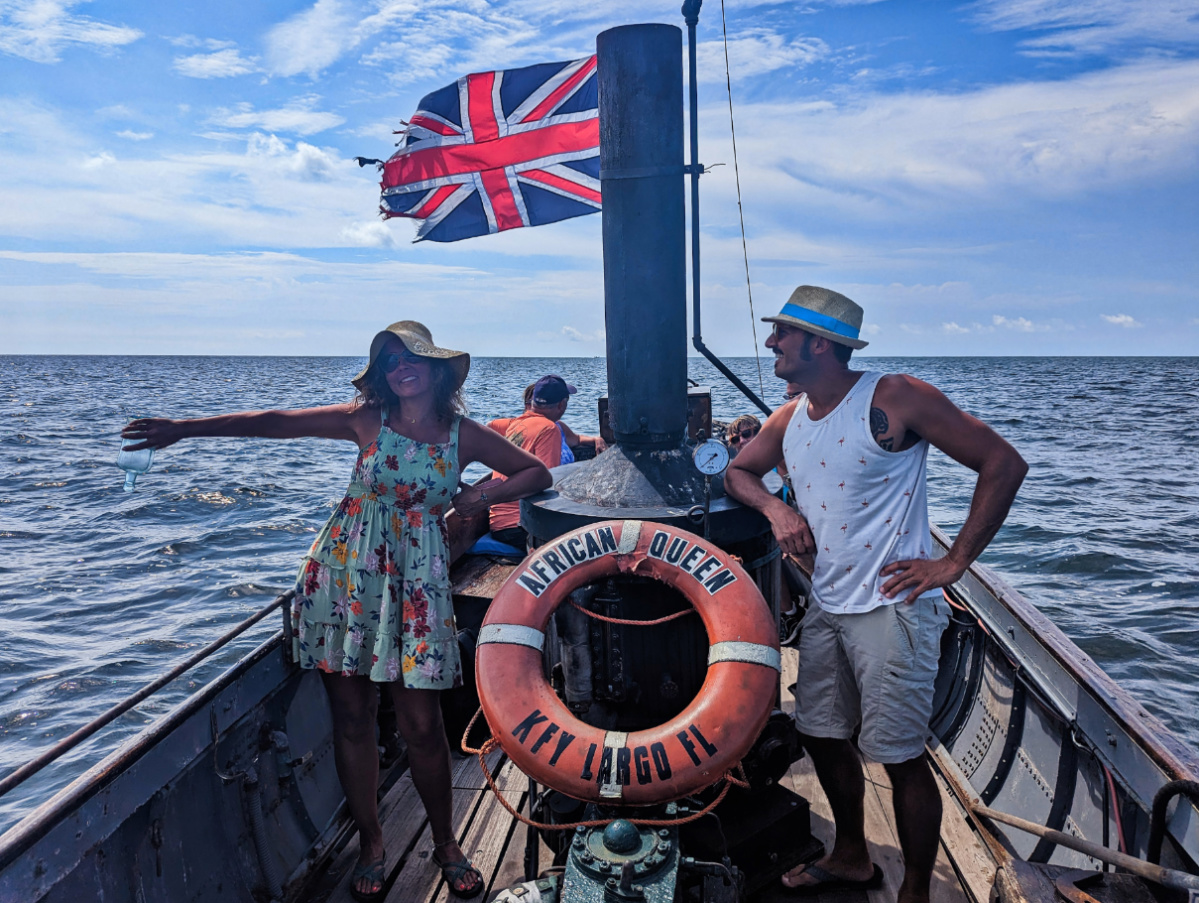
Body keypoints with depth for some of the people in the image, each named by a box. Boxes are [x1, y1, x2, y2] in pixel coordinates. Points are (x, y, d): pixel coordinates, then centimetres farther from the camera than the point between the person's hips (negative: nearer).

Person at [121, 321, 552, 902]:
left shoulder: (464, 435, 2)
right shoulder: (368, 419, 0)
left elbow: (536, 472, 10)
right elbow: (276, 423, -3)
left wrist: (481, 496, -5)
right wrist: (185, 427, -6)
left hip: (415, 581, 0)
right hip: (346, 572, 1)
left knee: (421, 723, 0)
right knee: (351, 716, 6)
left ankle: (445, 842, 22)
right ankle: (370, 843, 25)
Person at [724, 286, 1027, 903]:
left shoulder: (895, 399, -14)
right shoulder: (789, 419, 6)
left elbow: (1004, 463, -13)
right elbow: (738, 471, 20)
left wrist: (953, 563, -15)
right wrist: (776, 507, -3)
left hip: (891, 607, -7)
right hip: (826, 608, 7)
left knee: (900, 756, 0)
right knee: (820, 734, 17)